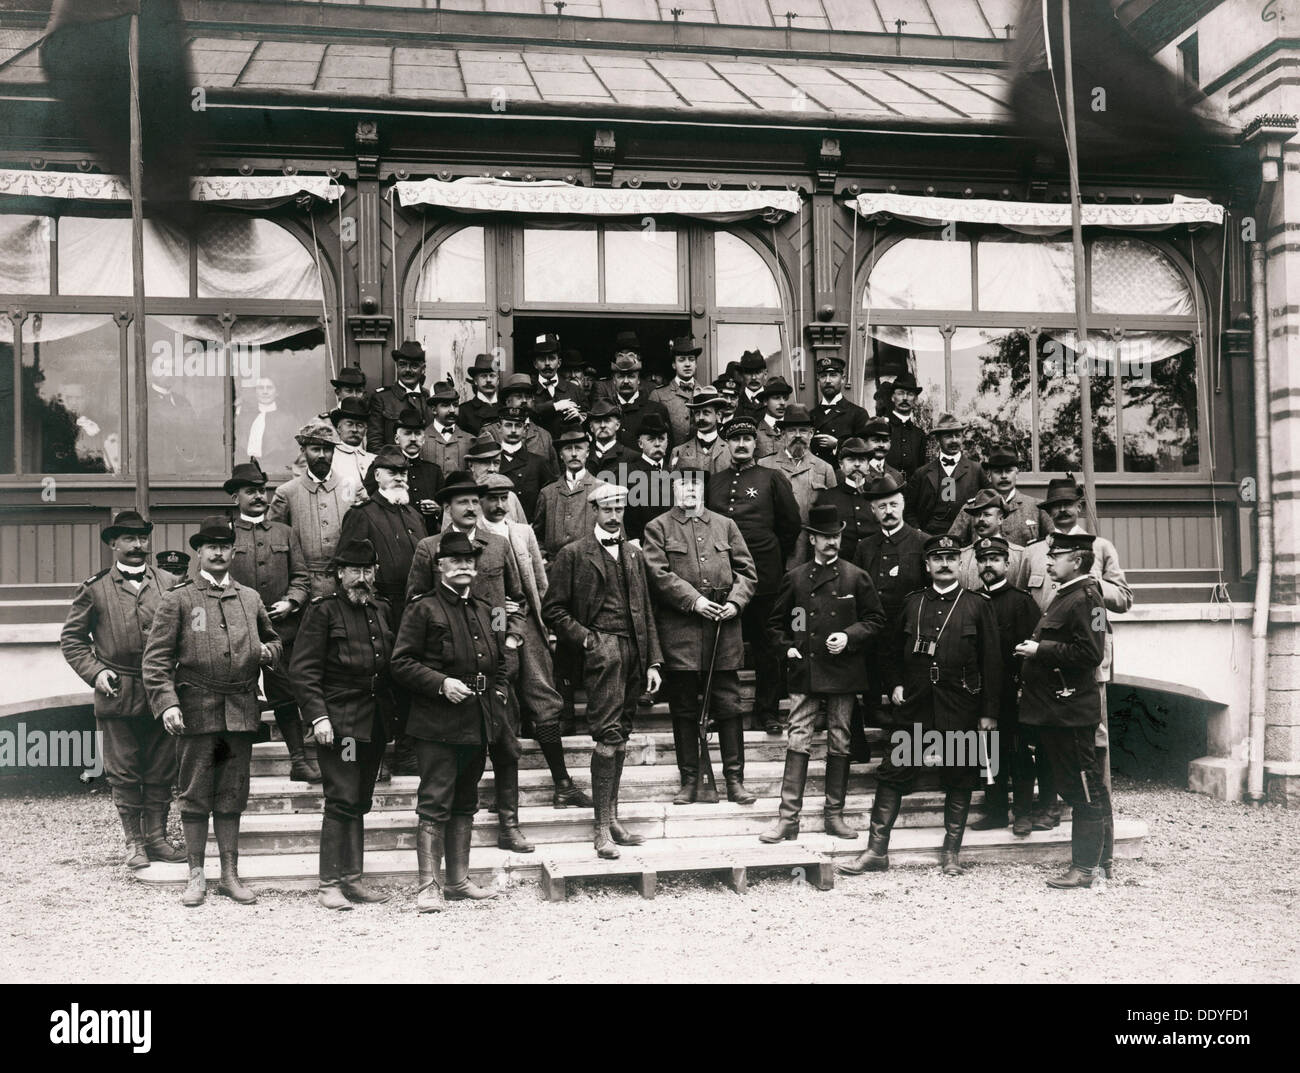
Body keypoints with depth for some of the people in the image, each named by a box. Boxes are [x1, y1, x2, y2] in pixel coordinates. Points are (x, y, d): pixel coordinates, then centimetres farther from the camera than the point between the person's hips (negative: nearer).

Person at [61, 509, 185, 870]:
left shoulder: (167, 586, 9)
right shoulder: (95, 589, 4)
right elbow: (71, 638, 8)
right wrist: (95, 672, -4)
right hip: (117, 695, -2)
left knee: (161, 771, 6)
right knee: (123, 773, 3)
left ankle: (156, 836, 16)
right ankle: (133, 842, 13)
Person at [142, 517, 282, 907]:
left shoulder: (250, 599, 13)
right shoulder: (177, 599, 2)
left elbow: (273, 640, 27)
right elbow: (156, 658, -3)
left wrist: (268, 651, 3)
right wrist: (167, 702, -14)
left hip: (241, 710, 3)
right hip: (196, 711, -3)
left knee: (232, 798, 9)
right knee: (195, 797, 3)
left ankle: (230, 875, 17)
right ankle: (196, 876, 14)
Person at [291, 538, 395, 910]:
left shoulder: (381, 609, 14)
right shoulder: (323, 610, -5)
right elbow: (303, 669, -9)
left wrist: (392, 713, 13)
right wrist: (317, 716, -16)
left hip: (375, 722, 6)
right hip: (339, 720, -6)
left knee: (359, 802, 10)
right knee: (342, 801, -8)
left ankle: (353, 879, 17)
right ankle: (329, 884, -1)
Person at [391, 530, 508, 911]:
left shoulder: (484, 611, 15)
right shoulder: (423, 609, -5)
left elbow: (500, 661, 27)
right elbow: (401, 663, -9)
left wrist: (497, 694, 11)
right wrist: (441, 683, -18)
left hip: (478, 723, 7)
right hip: (437, 724, -7)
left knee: (465, 804, 13)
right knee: (435, 804, -6)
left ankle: (458, 881, 21)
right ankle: (429, 886, -2)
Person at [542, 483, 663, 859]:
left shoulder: (634, 554, 18)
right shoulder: (573, 554, 2)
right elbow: (552, 610, 1)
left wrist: (652, 662, 11)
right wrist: (586, 639, -8)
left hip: (633, 651, 5)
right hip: (602, 649, -5)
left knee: (620, 736, 8)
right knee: (608, 734, -11)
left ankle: (613, 819, 14)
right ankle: (604, 827, -7)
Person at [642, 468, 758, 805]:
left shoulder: (725, 525, 15)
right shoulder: (657, 528, 5)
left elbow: (747, 571, 12)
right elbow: (658, 574, -7)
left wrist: (735, 602, -5)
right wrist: (693, 600, -16)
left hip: (724, 630, 2)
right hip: (679, 631, -2)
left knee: (729, 707, 3)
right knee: (684, 710, 5)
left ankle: (735, 780, 11)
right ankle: (689, 781, 14)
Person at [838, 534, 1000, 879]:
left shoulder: (978, 604, 1)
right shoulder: (912, 603, 9)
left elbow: (991, 660, 0)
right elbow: (893, 652, 20)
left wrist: (989, 711, -4)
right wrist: (895, 685, 5)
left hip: (960, 708, -2)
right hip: (915, 705, 2)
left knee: (959, 779, 6)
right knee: (892, 773, 0)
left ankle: (951, 851, 20)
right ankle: (876, 850, 6)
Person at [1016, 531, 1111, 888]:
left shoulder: (1085, 598, -13)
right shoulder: (1064, 595, 17)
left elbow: (1090, 653, -22)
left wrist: (1040, 650, -18)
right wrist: (1033, 649, 10)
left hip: (1071, 712, -10)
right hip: (1051, 710, 10)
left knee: (1083, 788, -2)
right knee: (1069, 784, 15)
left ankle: (1085, 867, 3)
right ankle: (1092, 855, 23)